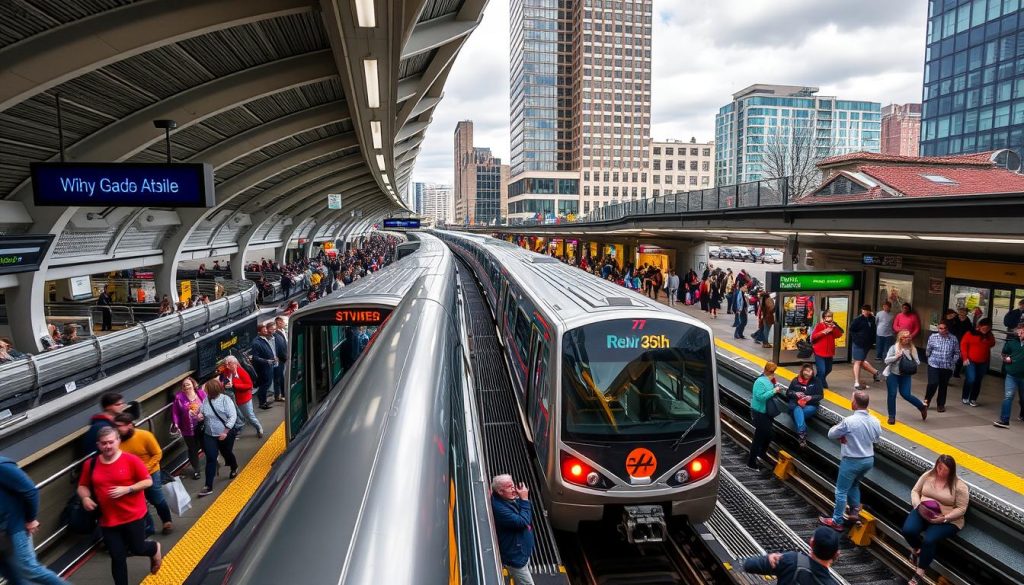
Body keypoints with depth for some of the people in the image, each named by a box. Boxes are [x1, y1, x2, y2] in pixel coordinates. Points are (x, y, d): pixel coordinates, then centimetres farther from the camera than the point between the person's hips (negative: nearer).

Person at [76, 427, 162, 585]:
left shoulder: (131, 460, -13)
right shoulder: (91, 464, -3)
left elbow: (148, 481, -9)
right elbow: (83, 486, 11)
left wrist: (127, 489, -21)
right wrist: (85, 498, -9)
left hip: (133, 516, -3)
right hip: (108, 520, 3)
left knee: (137, 549, 11)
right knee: (117, 558, 8)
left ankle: (155, 548, 46)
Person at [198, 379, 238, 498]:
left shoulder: (225, 399, -16)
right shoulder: (205, 400, -3)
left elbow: (233, 416, -18)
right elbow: (201, 414, 8)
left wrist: (225, 432, -21)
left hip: (225, 434, -3)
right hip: (209, 435, 3)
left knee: (227, 454, 17)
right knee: (210, 459, -3)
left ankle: (234, 469, 49)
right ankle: (208, 486, 0)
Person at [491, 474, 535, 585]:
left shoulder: (512, 499, -2)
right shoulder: (499, 507, -30)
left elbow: (530, 516, 8)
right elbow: (522, 522, -32)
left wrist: (524, 499, -6)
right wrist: (524, 500, -25)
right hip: (515, 556, -9)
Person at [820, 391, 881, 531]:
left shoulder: (849, 421, -25)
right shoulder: (875, 421, -5)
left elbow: (831, 434, -13)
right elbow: (876, 438, 14)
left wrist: (843, 435, 5)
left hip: (852, 461, -6)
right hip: (869, 460, 6)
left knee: (841, 491, 6)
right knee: (854, 485, 29)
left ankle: (837, 522, 15)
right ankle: (854, 512, 33)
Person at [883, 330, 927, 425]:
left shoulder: (913, 349, -1)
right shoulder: (894, 348, -8)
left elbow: (917, 362, 3)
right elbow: (886, 361, -9)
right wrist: (896, 357, -23)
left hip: (906, 375, 1)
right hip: (893, 374, -1)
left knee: (906, 394, -4)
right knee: (892, 395, 0)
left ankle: (922, 407, 24)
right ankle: (891, 416, 12)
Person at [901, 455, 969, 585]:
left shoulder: (959, 486, -11)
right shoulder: (927, 475, 1)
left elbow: (961, 509, -9)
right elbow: (915, 491, 8)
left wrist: (944, 518, -21)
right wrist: (918, 504, -12)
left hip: (947, 520, -3)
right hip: (922, 512, 4)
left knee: (929, 540, -28)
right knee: (908, 530, -24)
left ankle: (919, 574, -9)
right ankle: (916, 549, 14)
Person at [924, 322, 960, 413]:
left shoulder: (953, 339, -3)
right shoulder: (933, 337, -6)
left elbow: (957, 353, 5)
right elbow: (928, 350, 5)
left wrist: (953, 362, -2)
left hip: (947, 367, 2)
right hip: (934, 365, -2)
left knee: (943, 386, 11)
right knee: (933, 383, -12)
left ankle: (941, 405, 25)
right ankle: (927, 400, 12)